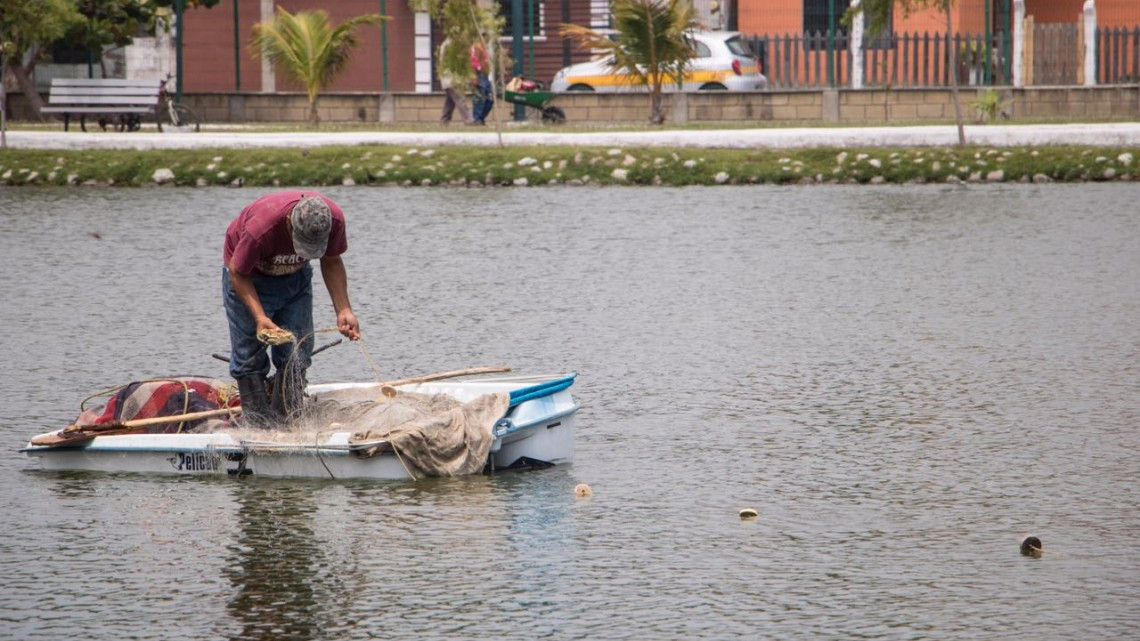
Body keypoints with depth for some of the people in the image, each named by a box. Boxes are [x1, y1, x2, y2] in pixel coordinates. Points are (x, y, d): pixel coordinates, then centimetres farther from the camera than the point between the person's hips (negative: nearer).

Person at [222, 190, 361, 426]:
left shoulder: (334, 219, -27)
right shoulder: (260, 228, -42)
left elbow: (331, 262, -7)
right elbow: (238, 274, -26)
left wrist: (343, 310, -16)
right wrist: (259, 317, -38)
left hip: (295, 276, 4)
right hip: (250, 277, -4)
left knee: (297, 354, -1)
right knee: (250, 355, -7)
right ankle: (258, 427, -1)